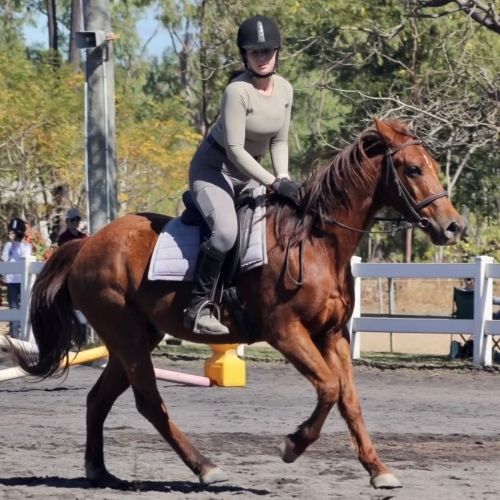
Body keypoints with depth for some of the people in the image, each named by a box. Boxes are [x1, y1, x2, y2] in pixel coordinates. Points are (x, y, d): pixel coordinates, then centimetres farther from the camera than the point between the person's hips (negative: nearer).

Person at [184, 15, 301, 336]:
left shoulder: (285, 90, -1)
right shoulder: (238, 91, -23)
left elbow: (280, 141, 9)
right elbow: (235, 149, -25)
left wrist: (284, 178, -8)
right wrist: (273, 183, -29)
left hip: (249, 172, 8)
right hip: (214, 167, -8)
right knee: (225, 230, -31)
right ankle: (198, 305, -23)